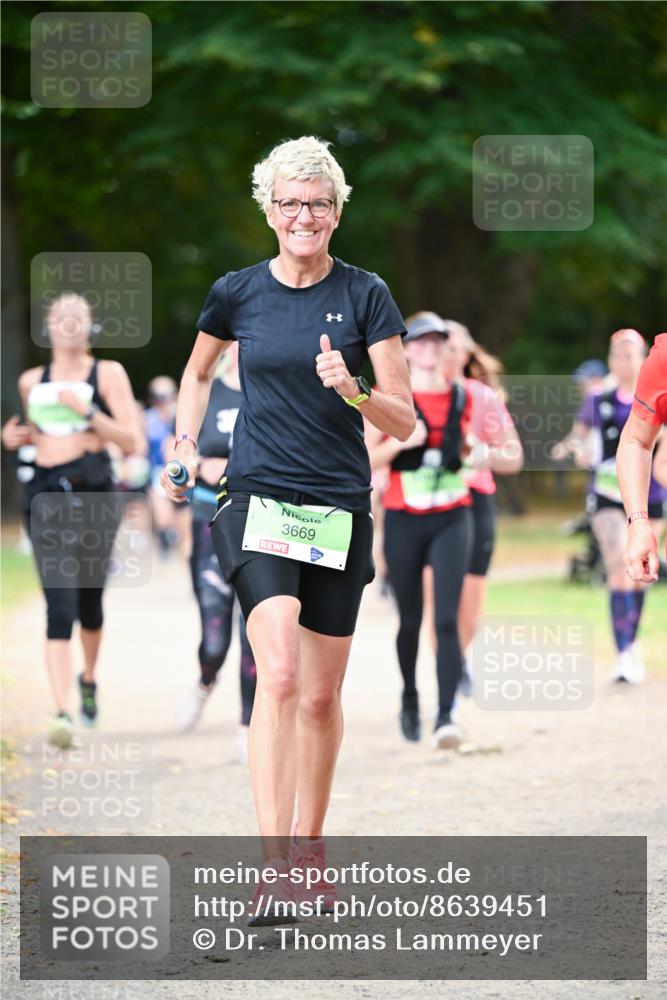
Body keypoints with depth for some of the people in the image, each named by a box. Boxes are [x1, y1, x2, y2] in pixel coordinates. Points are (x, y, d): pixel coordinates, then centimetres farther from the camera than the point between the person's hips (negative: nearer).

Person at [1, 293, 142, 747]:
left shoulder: (108, 374, 2)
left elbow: (131, 441, -4)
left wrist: (88, 410, -14)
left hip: (94, 492, -1)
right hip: (46, 495, 1)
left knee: (89, 600, 12)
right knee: (60, 604, -12)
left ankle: (89, 678, 42)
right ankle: (64, 712, -20)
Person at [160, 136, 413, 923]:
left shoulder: (365, 296, 0)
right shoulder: (238, 294, 3)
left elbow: (403, 421, -2)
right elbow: (198, 370, 24)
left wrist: (353, 390, -21)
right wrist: (185, 445, 11)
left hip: (340, 508, 1)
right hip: (259, 499, -1)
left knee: (321, 695, 9)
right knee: (278, 673, -19)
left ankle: (309, 845, 28)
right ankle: (275, 866, -24)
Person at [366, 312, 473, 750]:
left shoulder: (463, 397, 5)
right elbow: (363, 457, -4)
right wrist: (400, 441, -18)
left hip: (452, 517, 1)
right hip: (404, 520, -1)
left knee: (447, 618, -14)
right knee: (410, 619, 9)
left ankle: (446, 716, -19)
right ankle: (410, 701, 33)